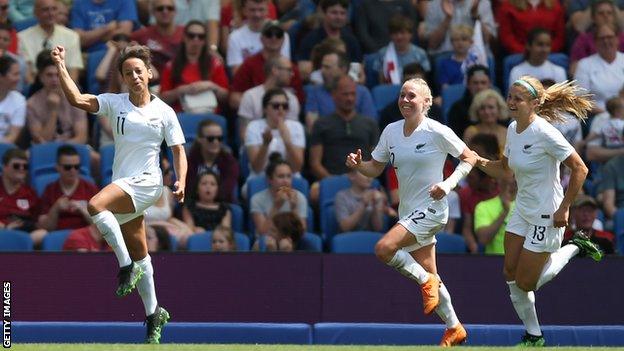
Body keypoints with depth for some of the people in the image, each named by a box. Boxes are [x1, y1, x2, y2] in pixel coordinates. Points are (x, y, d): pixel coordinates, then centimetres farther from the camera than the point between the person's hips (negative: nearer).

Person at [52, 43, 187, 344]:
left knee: (95, 205, -31)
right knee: (139, 254, 11)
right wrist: (61, 67, -15)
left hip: (147, 182, -5)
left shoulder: (164, 112, 1)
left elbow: (178, 150, 6)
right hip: (122, 187, 5)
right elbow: (77, 99, -5)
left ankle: (127, 266, -26)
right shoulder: (114, 103, 6)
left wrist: (181, 182, -9)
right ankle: (153, 314, 23)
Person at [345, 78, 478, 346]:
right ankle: (454, 328, 26)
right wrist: (358, 165, -10)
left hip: (431, 208, -7)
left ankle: (427, 282, -5)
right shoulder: (391, 131, 4)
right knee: (429, 275, 12)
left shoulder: (437, 132, -12)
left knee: (384, 248, -25)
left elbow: (469, 158, -3)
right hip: (408, 211, 7)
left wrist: (448, 183, -18)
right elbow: (376, 168, 12)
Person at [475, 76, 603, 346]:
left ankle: (574, 248, 17)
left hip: (546, 217, -8)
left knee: (526, 283, -1)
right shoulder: (513, 129, 2)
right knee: (511, 275, 4)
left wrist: (564, 208, -18)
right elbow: (504, 169, 15)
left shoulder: (544, 133, -23)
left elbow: (579, 168, -19)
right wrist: (480, 162, -4)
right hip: (522, 212, 8)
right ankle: (533, 337, 18)